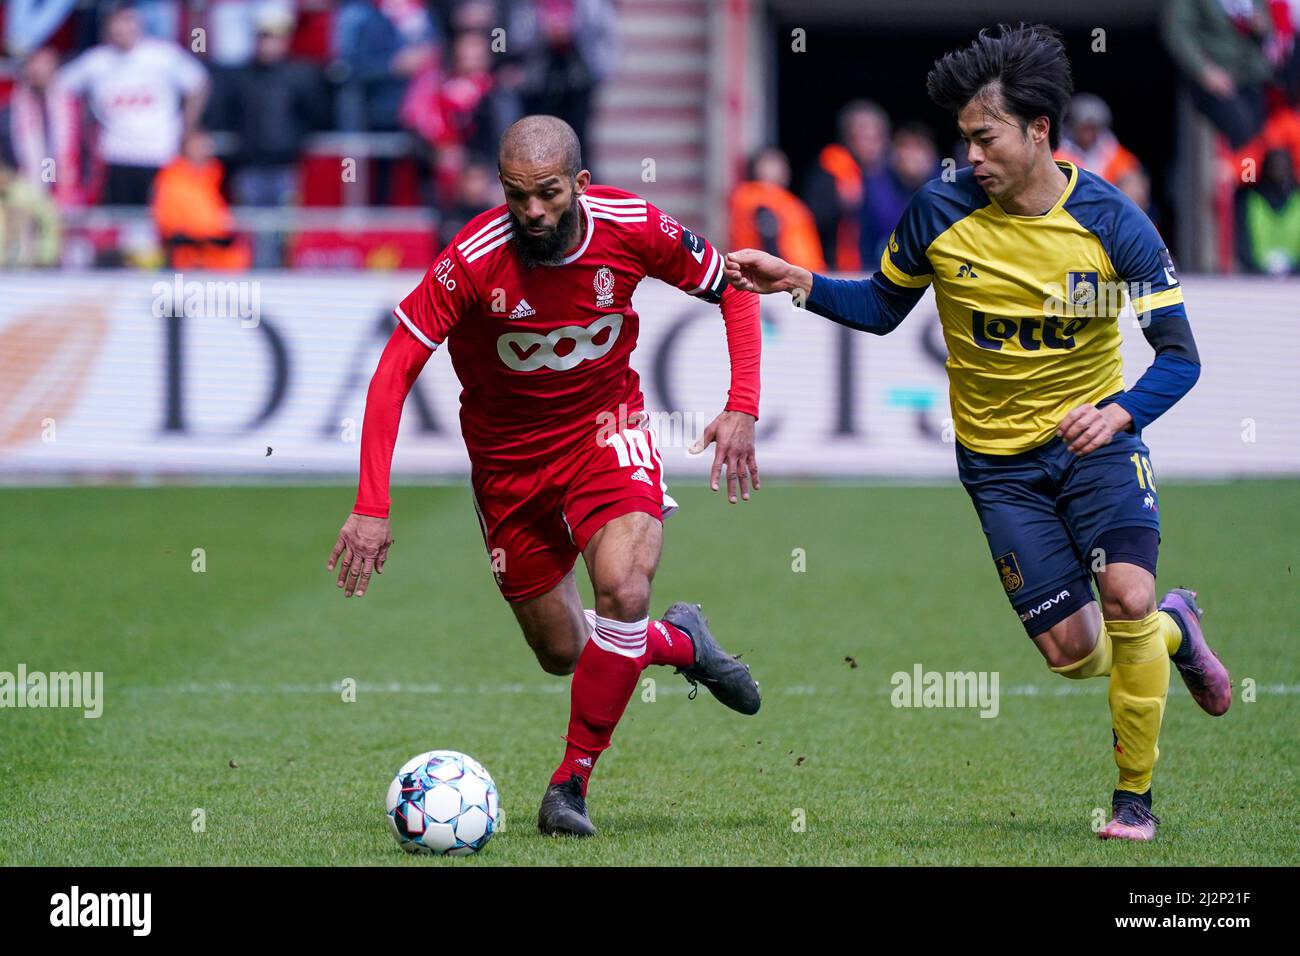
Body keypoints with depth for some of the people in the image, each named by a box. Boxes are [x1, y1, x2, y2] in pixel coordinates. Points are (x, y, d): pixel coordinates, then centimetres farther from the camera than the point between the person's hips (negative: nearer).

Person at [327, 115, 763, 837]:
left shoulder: (630, 227, -20)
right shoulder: (473, 259, -26)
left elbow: (731, 289, -2)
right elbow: (393, 373, -24)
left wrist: (743, 409, -13)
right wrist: (372, 508, -31)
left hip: (605, 426, 0)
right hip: (508, 451, 0)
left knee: (623, 588, -26)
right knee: (562, 652, 8)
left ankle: (571, 783, -11)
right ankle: (682, 641, 41)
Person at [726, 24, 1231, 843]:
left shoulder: (1113, 222, -14)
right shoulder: (939, 211, -10)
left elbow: (1179, 355, -12)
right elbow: (882, 308, 6)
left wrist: (1119, 412, -31)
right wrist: (800, 285, -11)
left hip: (1095, 437, -1)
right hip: (999, 459, 1)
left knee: (1127, 597, -24)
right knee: (1073, 654, -5)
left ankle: (1135, 796, -3)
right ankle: (1172, 629, 33)